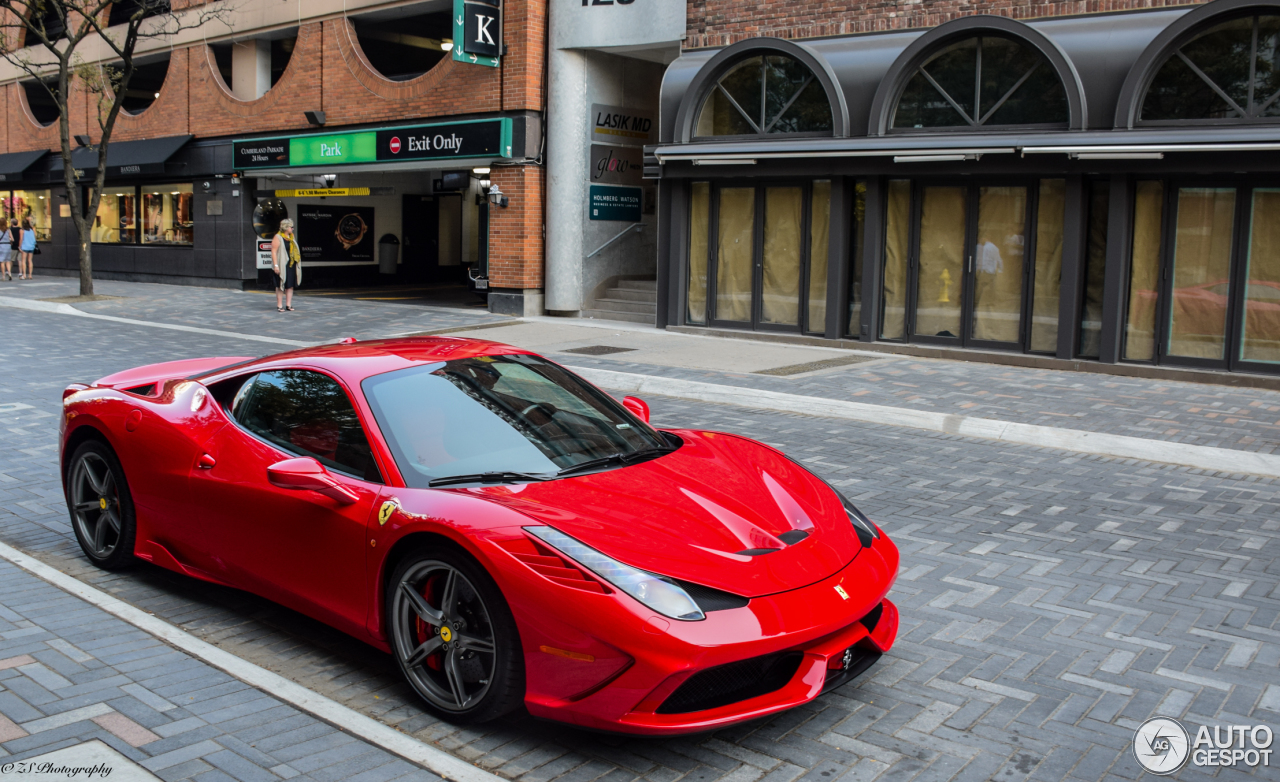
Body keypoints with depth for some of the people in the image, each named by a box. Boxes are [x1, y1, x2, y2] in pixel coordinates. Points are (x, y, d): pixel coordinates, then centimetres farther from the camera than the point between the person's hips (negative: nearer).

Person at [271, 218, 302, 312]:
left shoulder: (291, 237, 14)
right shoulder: (278, 238, -9)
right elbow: (274, 252, -13)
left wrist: (297, 264, 18)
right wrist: (276, 265, -19)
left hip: (291, 265, 7)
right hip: (282, 266, -7)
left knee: (290, 285, 6)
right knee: (280, 286, 0)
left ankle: (288, 305, 11)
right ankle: (279, 305, 5)